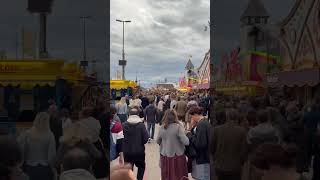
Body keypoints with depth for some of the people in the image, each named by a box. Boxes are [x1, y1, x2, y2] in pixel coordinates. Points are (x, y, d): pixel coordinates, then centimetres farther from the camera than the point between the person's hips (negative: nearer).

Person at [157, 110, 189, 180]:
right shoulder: (178, 127, -17)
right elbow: (186, 142, -21)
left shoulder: (162, 128, -4)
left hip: (165, 157, 4)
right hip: (177, 156, -4)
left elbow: (158, 141, 10)